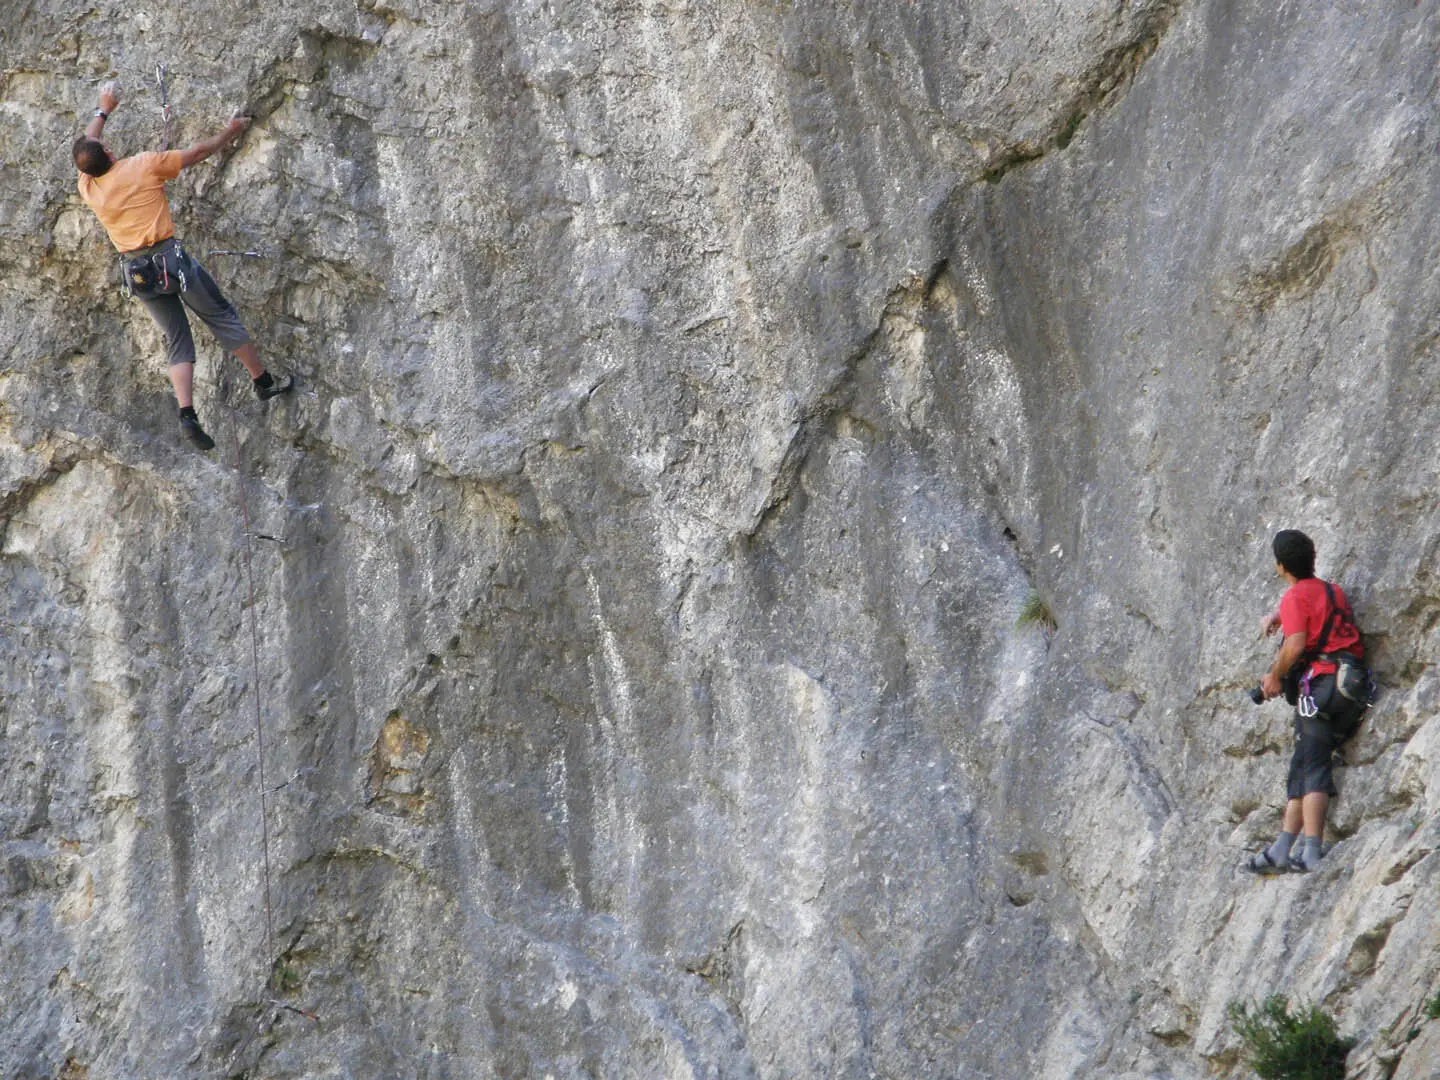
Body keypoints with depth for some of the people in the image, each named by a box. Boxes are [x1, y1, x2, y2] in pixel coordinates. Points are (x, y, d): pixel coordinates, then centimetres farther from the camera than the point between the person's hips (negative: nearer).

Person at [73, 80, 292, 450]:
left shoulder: (88, 188, 5)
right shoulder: (143, 166, -7)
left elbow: (85, 148, 27)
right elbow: (200, 151, 4)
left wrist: (103, 111, 41)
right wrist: (230, 132, 21)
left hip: (136, 270, 4)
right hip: (169, 256, -4)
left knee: (176, 340, 9)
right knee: (222, 316, 11)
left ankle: (186, 413, -8)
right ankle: (264, 382, 16)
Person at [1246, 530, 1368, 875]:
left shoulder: (1295, 597, -2)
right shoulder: (1334, 591, 24)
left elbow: (1296, 642, -14)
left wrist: (1274, 676, 0)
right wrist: (1277, 615, 36)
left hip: (1320, 681, -8)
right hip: (1352, 687, 8)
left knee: (1312, 767, -13)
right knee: (1302, 765, 8)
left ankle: (1311, 851, -23)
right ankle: (1283, 848, 3)